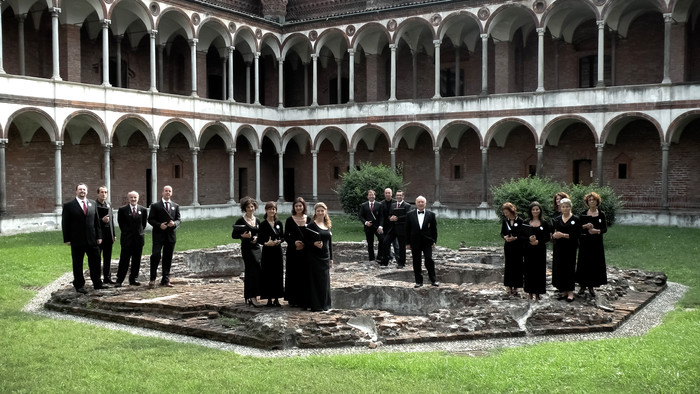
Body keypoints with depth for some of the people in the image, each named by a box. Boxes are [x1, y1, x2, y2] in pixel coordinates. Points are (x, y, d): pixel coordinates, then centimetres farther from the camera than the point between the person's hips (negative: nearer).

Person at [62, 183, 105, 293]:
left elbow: (97, 221, 12)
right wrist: (67, 239, -8)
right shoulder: (68, 205, -1)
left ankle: (97, 283, 18)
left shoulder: (92, 204, 11)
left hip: (92, 239, 4)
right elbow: (65, 224, -2)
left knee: (95, 262, 8)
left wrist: (99, 236, 7)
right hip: (77, 241, -4)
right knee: (77, 264, 5)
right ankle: (79, 286, 15)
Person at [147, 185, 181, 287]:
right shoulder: (155, 206, 5)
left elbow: (178, 220, 11)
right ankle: (152, 279, -2)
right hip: (158, 235, -3)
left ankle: (166, 280, 14)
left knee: (168, 258, 6)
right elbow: (150, 219, 1)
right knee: (155, 255, -12)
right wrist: (159, 225, -15)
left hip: (171, 235, 3)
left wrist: (174, 223, -12)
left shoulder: (176, 206, 14)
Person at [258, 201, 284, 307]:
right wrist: (266, 243, -22)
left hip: (278, 252, 3)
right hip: (267, 252, -3)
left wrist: (279, 241, -9)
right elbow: (259, 240, -4)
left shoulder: (279, 223, 8)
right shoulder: (263, 224, -3)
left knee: (278, 275, 4)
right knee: (268, 275, -1)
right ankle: (269, 299, 8)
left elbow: (283, 237, 11)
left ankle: (276, 299, 13)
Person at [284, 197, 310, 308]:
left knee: (305, 275, 1)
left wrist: (305, 244, -10)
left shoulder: (308, 220, 6)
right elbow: (286, 236, 0)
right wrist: (294, 242, -17)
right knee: (293, 275, 3)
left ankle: (304, 300, 8)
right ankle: (293, 299, 12)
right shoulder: (290, 220, 2)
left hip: (305, 251, 1)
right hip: (293, 252, -1)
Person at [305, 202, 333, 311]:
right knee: (316, 281, -3)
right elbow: (305, 240, -7)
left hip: (325, 256, 6)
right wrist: (314, 244, -25)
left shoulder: (328, 225, 11)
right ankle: (316, 305, 3)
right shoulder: (312, 225, -6)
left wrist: (331, 258, 13)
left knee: (325, 281, 9)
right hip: (315, 257, -6)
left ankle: (325, 304, 18)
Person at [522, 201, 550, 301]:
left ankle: (537, 294, 9)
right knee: (529, 270, 2)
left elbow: (547, 237, 1)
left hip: (540, 250, -1)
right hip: (528, 250, 1)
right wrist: (529, 239, -17)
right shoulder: (525, 223, 6)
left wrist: (538, 242, -15)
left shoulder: (544, 223, 3)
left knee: (539, 270, 1)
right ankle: (530, 293, 13)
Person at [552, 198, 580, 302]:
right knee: (559, 268, 4)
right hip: (559, 248, 4)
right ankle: (563, 291, 14)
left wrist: (564, 235, -19)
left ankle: (570, 292, 5)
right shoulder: (557, 220, 9)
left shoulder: (575, 219, -3)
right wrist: (554, 235, -13)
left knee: (569, 269, -2)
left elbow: (576, 235, -9)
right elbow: (553, 233, 10)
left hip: (570, 248, -4)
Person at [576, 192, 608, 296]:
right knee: (583, 263, 1)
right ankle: (583, 285, 11)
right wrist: (585, 226, -16)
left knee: (595, 263, 1)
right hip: (585, 242, 0)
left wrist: (597, 231, -16)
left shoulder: (601, 214, 3)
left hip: (596, 243, 0)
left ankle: (591, 286, 12)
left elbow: (605, 229, 1)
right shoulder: (583, 214, 3)